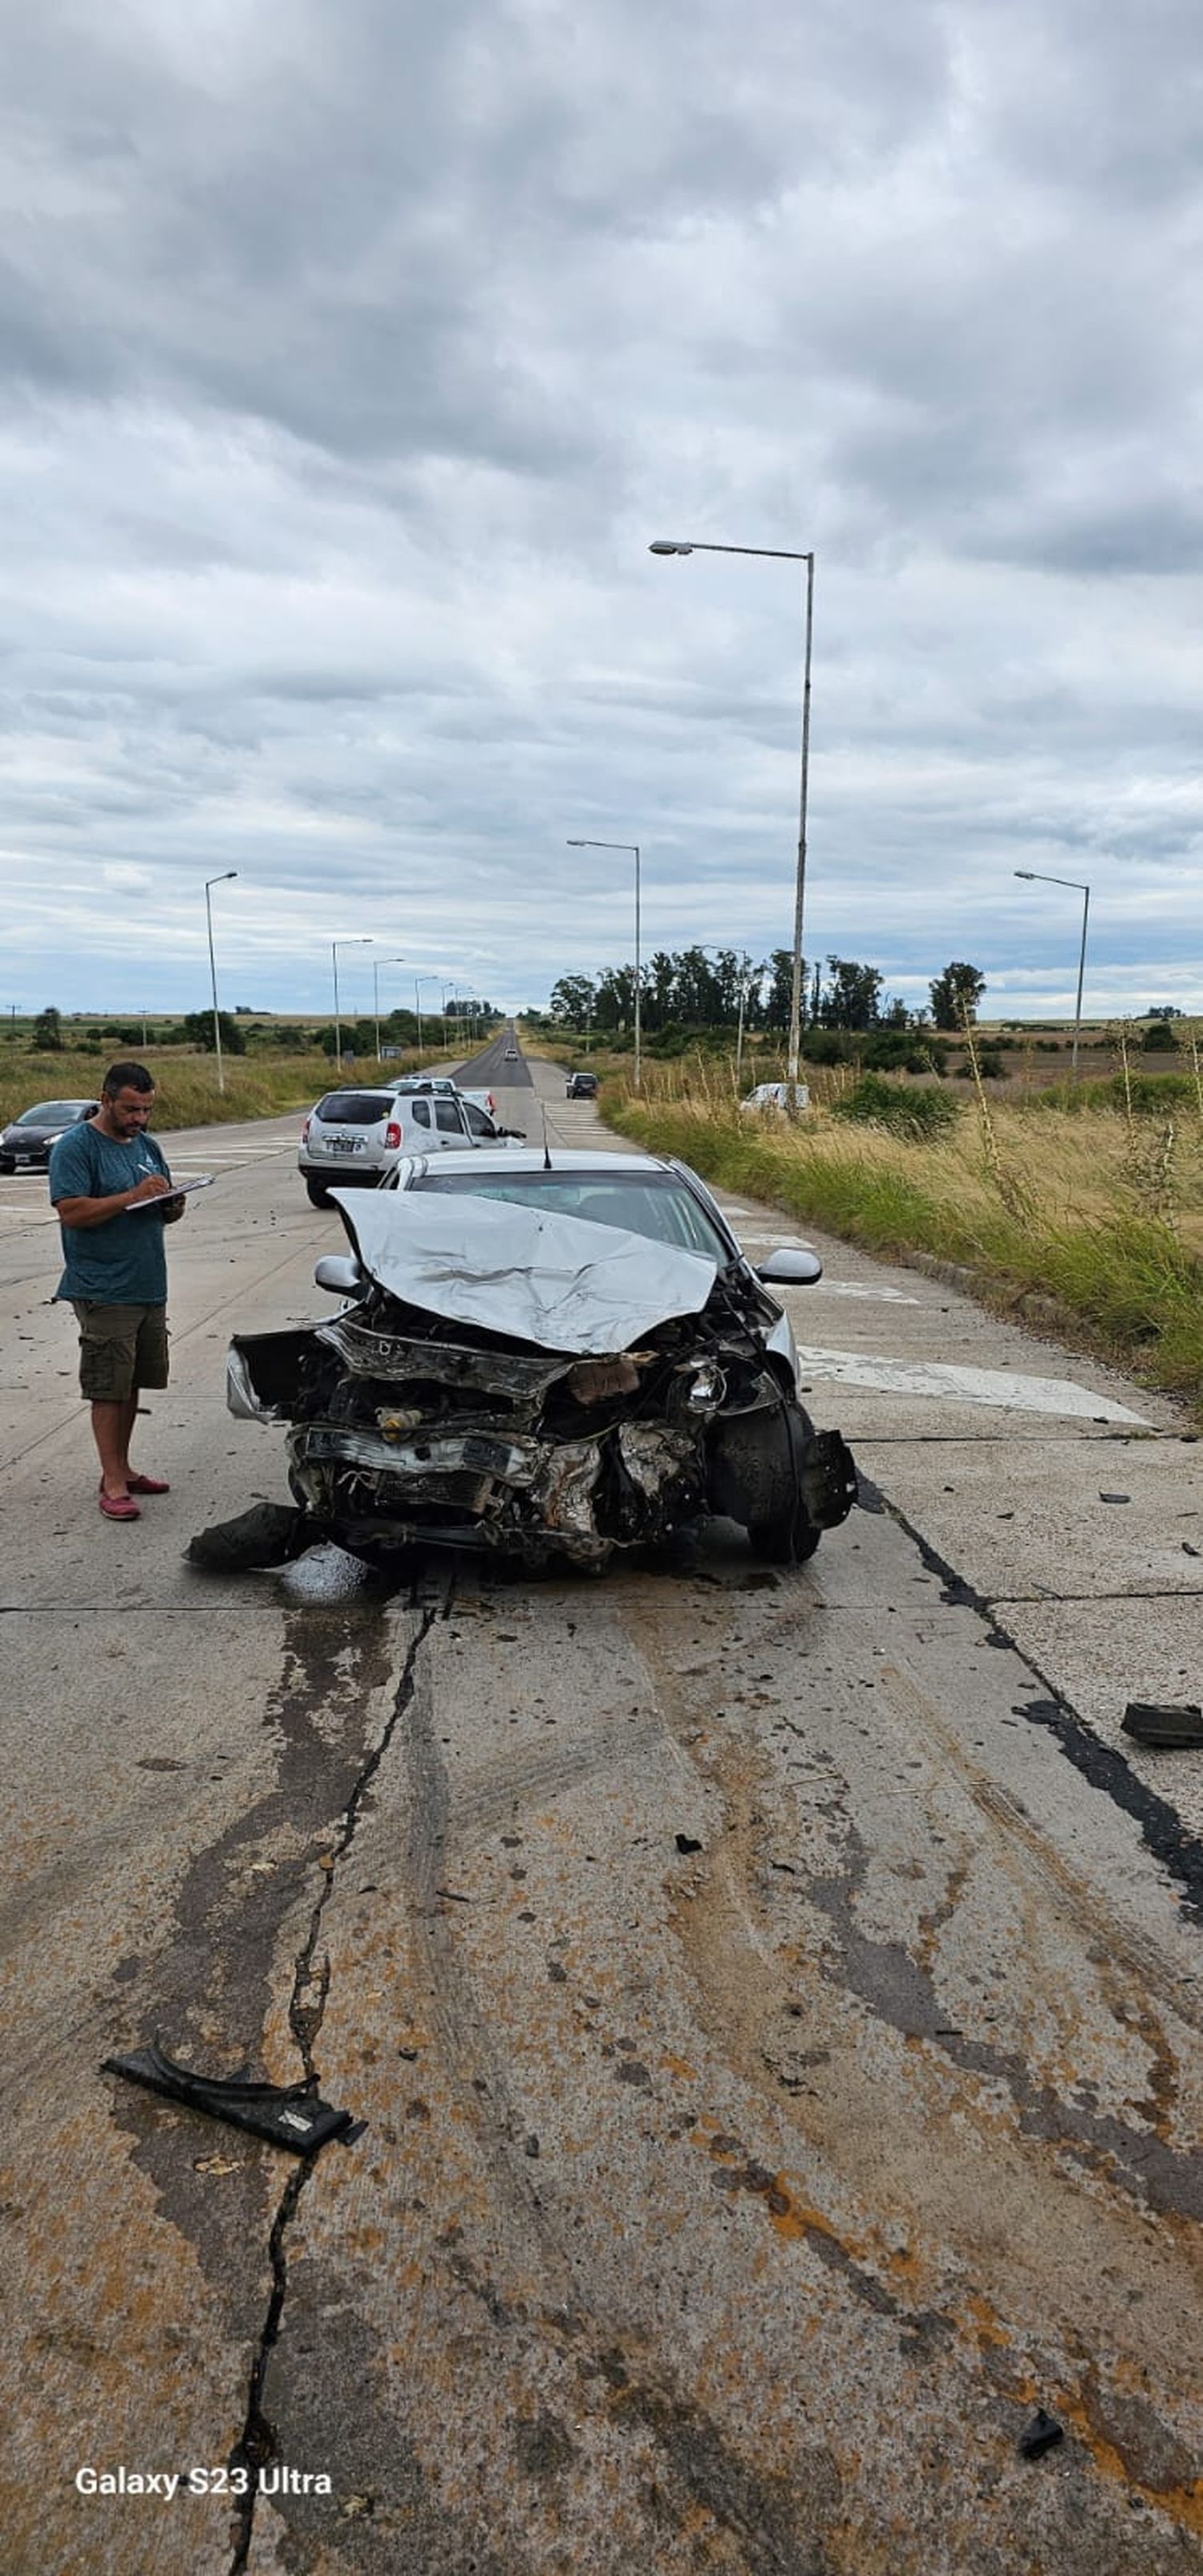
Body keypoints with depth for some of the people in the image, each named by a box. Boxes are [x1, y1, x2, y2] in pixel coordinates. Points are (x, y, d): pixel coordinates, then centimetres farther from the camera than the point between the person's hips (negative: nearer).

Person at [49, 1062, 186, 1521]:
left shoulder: (146, 1145, 14)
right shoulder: (76, 1147, -9)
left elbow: (165, 1210, 21)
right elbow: (71, 1212, -19)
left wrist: (172, 1206, -3)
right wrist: (133, 1196, -24)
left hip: (149, 1288, 8)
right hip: (103, 1291, -7)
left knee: (132, 1384, 13)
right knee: (108, 1389, -4)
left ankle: (122, 1469, 24)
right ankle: (113, 1483, 1)